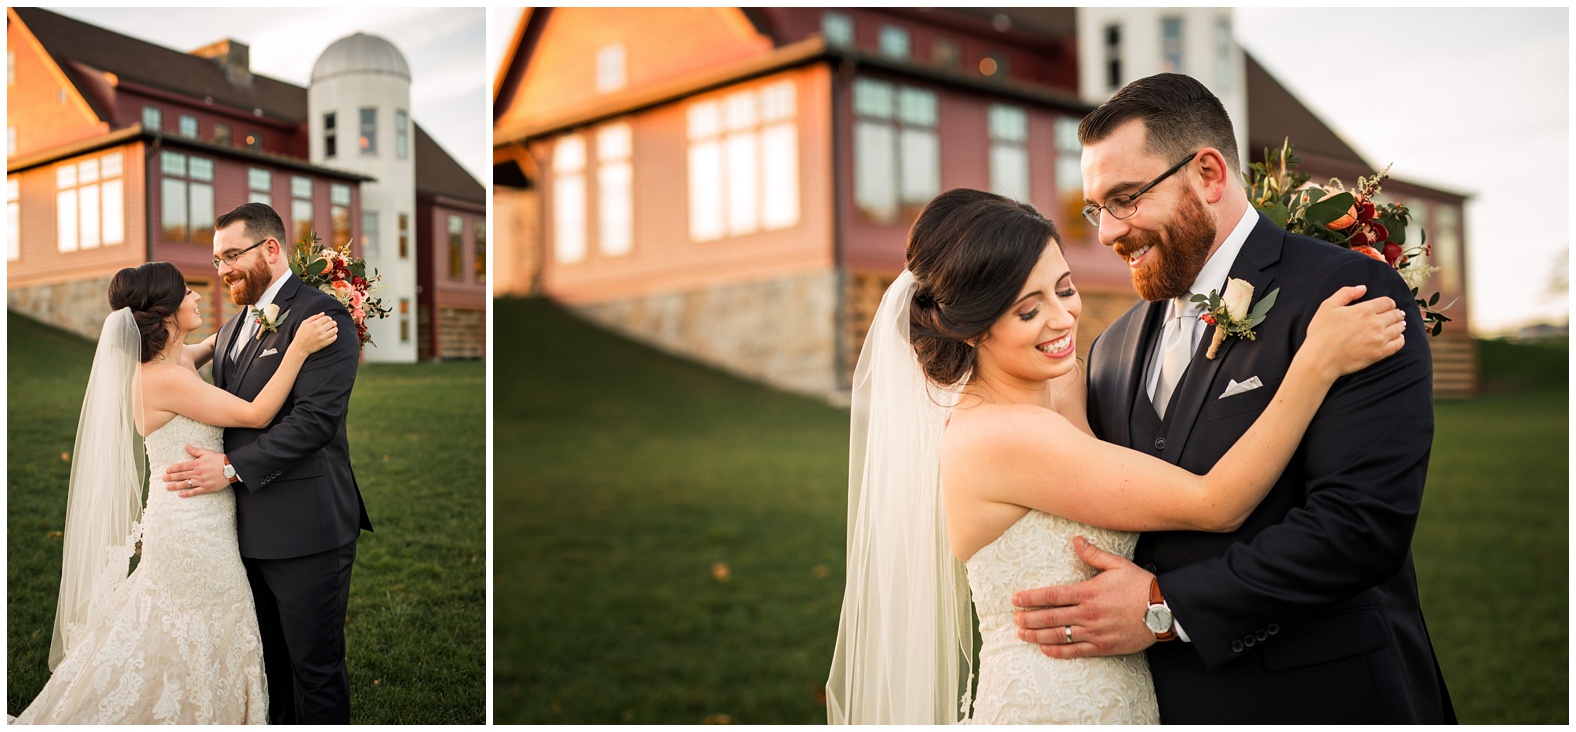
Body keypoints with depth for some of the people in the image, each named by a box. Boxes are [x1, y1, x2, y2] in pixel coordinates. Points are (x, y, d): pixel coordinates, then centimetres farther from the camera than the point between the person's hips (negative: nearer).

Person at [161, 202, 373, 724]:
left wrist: (232, 467, -20)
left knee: (316, 667, 4)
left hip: (305, 529, -8)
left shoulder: (322, 315, -11)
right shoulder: (231, 330, 17)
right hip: (249, 529, 8)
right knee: (266, 662, 18)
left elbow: (316, 417, -20)